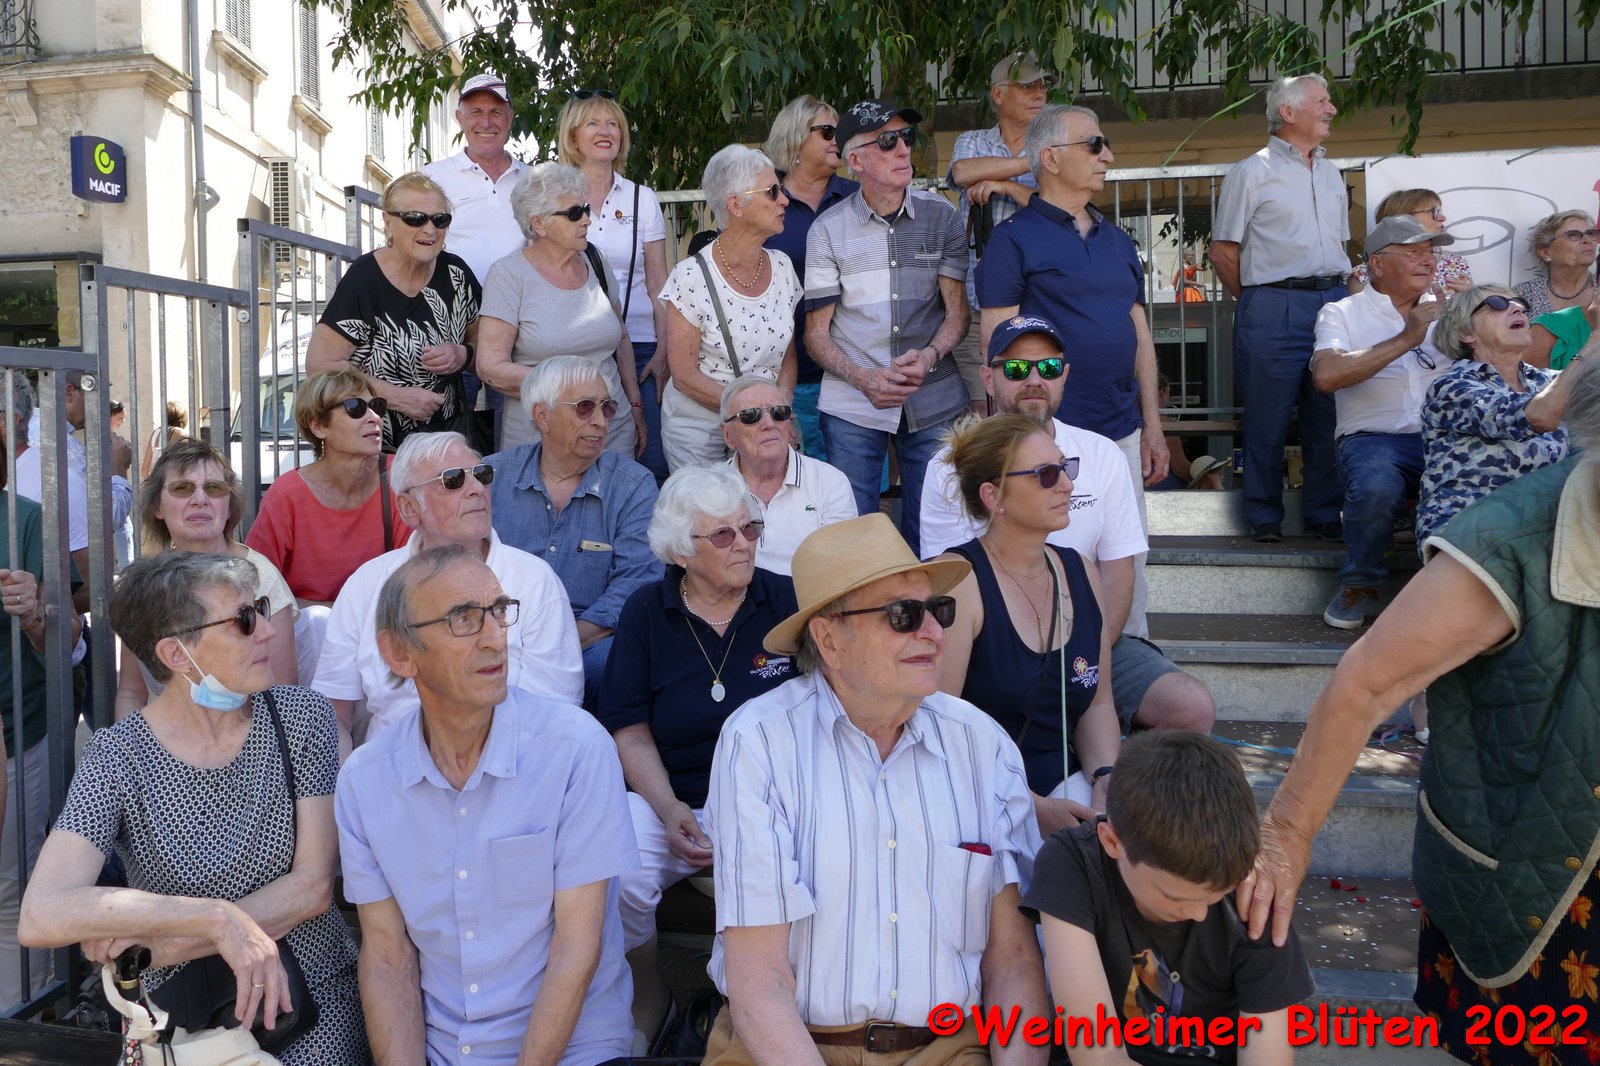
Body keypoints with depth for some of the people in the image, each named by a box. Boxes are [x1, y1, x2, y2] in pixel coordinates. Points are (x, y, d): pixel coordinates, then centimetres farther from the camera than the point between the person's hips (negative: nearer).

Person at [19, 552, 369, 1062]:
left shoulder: (301, 716, -4)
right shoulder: (118, 757, -8)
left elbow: (314, 885, -8)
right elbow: (41, 917, -21)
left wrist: (166, 946, -15)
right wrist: (219, 919, -26)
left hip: (314, 1000, -1)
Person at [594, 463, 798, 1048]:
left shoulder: (787, 601, -1)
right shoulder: (646, 612, 2)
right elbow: (631, 733, 3)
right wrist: (669, 809, -12)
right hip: (672, 799, 1)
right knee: (613, 878, -26)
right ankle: (646, 996, 8)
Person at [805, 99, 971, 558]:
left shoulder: (941, 216, 5)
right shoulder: (828, 230, 2)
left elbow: (957, 310, 7)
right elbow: (816, 333, 2)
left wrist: (930, 355, -14)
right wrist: (864, 378, -15)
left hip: (934, 403, 1)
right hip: (852, 407, -1)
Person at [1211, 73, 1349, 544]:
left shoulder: (1331, 174, 21)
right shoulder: (1251, 172, 1)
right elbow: (1222, 251, -1)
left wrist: (1341, 293, 14)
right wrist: (1259, 301, 1)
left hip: (1333, 301, 6)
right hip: (1274, 308, -5)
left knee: (1328, 416, 6)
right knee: (1268, 419, -1)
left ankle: (1324, 514, 16)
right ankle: (1264, 517, 9)